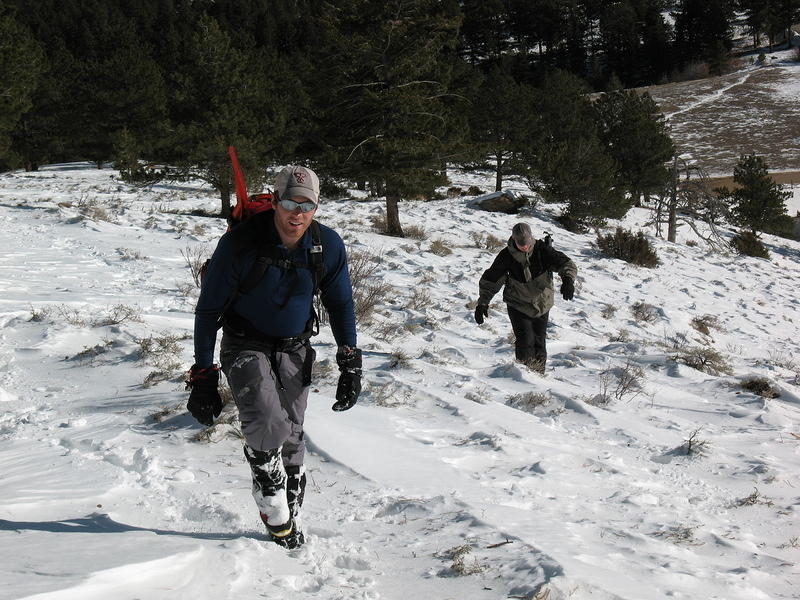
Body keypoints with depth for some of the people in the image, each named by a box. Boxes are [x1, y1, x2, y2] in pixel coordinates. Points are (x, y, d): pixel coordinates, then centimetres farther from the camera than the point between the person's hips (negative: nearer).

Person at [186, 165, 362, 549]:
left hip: (295, 350, 4)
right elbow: (208, 309, -12)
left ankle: (290, 516, 23)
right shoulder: (240, 243, -21)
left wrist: (350, 363, 2)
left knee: (290, 437, 6)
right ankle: (277, 521, -11)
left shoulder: (328, 247, -11)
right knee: (266, 425, -24)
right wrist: (202, 376, -13)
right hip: (246, 347, -3)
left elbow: (341, 305, 7)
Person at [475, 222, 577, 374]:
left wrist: (568, 280, -44)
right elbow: (490, 279, -6)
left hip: (541, 305, 1)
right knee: (525, 341, -16)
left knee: (539, 343, 9)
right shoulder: (506, 256, -13)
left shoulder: (542, 250, -15)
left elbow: (565, 263, -23)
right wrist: (482, 303, -12)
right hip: (518, 306, -1)